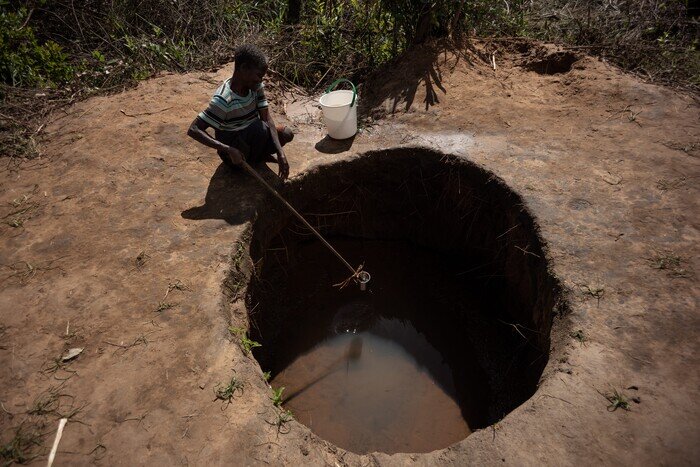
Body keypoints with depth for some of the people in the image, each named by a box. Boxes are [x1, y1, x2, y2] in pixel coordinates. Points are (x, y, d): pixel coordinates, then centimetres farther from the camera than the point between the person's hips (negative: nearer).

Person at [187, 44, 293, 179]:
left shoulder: (256, 86, -10)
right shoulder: (223, 100, -30)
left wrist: (280, 153, -24)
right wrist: (229, 149, -42)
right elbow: (193, 130, -33)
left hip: (249, 140, 6)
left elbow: (267, 119, -13)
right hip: (233, 153, -6)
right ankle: (250, 164, -5)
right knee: (260, 128, -31)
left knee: (286, 134, -13)